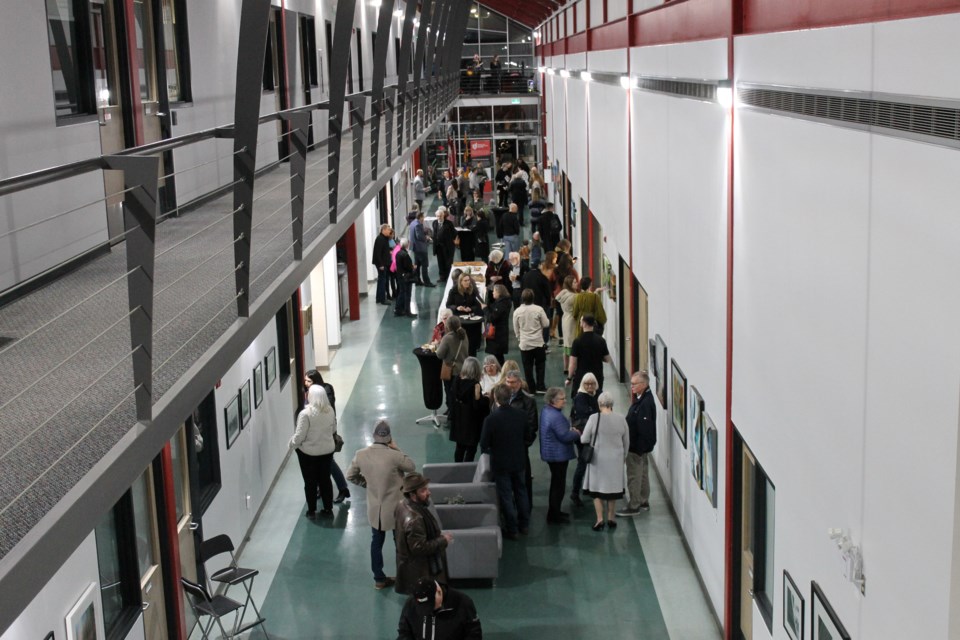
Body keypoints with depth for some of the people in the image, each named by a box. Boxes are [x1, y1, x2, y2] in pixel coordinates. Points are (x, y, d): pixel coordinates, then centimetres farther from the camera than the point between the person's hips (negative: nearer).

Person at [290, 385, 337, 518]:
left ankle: (312, 511, 20)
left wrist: (292, 444, 0)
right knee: (325, 479, 17)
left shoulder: (306, 414, -24)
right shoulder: (330, 411, -7)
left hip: (308, 453, -5)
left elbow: (299, 436, -19)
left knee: (310, 482, 10)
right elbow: (334, 429, 7)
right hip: (327, 451, 5)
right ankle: (328, 508, 27)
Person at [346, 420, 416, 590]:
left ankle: (379, 579, 29)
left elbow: (351, 476, 3)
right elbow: (412, 468, -6)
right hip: (395, 507, -3)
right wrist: (396, 449, -6)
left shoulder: (361, 454, -13)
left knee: (376, 543, 19)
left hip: (374, 508, 3)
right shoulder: (394, 456, -26)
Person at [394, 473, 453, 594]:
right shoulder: (414, 519, -36)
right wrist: (443, 541, -21)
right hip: (419, 573, -10)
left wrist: (437, 536, 8)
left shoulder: (402, 504, -4)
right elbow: (419, 548, -31)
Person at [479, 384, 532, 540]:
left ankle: (512, 529, 16)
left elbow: (484, 445, -15)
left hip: (500, 463, -4)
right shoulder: (520, 415, -11)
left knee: (506, 496, 8)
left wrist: (488, 450, 7)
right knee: (521, 491, 20)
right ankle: (524, 525, 32)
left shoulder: (491, 419, -24)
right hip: (518, 461, 4)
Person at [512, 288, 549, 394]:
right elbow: (546, 324, -5)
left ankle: (531, 388, 12)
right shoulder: (538, 309, -11)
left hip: (524, 344, 0)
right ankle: (540, 387, 9)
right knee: (540, 365, 13)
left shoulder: (517, 312, -7)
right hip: (538, 342, 0)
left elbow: (516, 329, 3)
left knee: (528, 367, 8)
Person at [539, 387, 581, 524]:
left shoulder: (546, 411, 6)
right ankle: (554, 516, 8)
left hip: (551, 454, 11)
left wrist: (570, 430, 6)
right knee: (558, 485, 0)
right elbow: (565, 436, -26)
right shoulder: (556, 416, -26)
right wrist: (576, 433, -8)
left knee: (556, 484, 21)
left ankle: (554, 512, 33)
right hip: (558, 455, -10)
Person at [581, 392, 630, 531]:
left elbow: (584, 439, -9)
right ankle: (611, 518, 24)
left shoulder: (594, 418, -15)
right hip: (616, 460, 3)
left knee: (597, 489, 9)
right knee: (612, 488, 15)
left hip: (598, 459, -3)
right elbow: (627, 442, 6)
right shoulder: (621, 419, -4)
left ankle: (600, 519, 4)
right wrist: (623, 457, 21)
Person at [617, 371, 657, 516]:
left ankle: (633, 507, 10)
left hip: (638, 446, -10)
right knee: (643, 474, 20)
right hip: (640, 446, 10)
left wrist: (638, 448, -23)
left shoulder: (646, 403, -26)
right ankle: (644, 502, 32)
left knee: (634, 477, 1)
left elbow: (644, 428, -27)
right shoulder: (641, 398, 5)